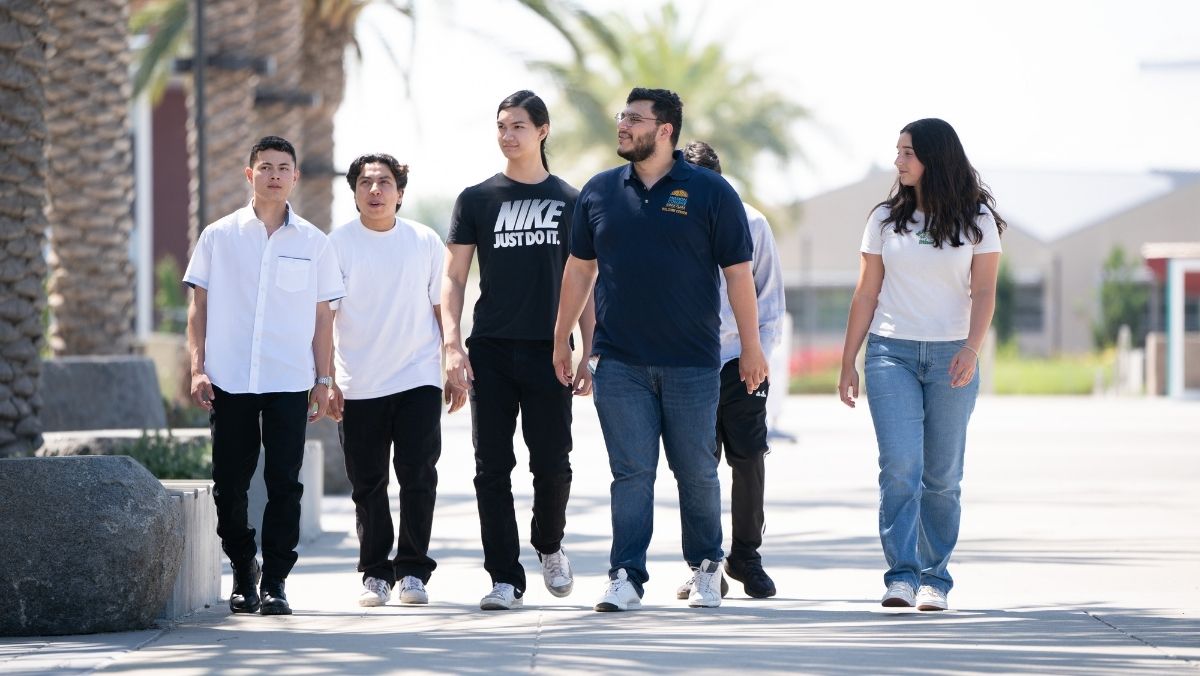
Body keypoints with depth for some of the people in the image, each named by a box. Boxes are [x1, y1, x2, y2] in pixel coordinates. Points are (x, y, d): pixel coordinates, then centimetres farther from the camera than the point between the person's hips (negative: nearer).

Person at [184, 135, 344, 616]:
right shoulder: (219, 236, 7)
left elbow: (323, 317, 11)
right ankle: (243, 570, 19)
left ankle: (274, 581, 1)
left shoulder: (312, 243, 8)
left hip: (289, 382, 0)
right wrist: (198, 368, -1)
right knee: (229, 484, 2)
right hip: (229, 380, 0)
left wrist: (323, 381, 6)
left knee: (284, 484, -4)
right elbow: (199, 307, 8)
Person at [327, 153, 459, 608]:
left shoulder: (425, 243, 6)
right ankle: (375, 573, 13)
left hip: (418, 380, 0)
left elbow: (442, 307, 12)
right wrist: (326, 381, -5)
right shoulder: (339, 244, 1)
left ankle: (413, 570, 4)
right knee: (367, 485, 3)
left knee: (418, 477, -5)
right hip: (358, 384, 0)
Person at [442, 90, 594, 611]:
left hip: (548, 352, 0)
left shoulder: (570, 202, 9)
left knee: (552, 465, -2)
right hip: (490, 353, 0)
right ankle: (505, 579, 2)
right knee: (493, 469, -2)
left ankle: (549, 546, 27)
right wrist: (451, 344, -7)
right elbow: (453, 278, 6)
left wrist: (591, 356, 2)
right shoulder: (477, 200, 8)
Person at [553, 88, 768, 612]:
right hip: (619, 362, 2)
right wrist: (561, 340, 15)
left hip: (692, 362, -2)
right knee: (631, 472, -2)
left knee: (696, 471, 6)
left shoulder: (710, 193, -1)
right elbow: (579, 269, 15)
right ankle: (626, 577, -1)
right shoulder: (599, 192, 8)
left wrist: (751, 347, -2)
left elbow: (738, 273, 0)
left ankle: (706, 568, 22)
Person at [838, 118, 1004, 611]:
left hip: (950, 358, 0)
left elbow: (984, 290, -3)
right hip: (891, 352, 1)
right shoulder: (886, 219, 8)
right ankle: (901, 575, -16)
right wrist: (847, 364, 8)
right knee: (899, 465, -14)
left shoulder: (976, 219, 4)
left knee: (942, 475, 2)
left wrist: (972, 348, -19)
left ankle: (934, 579, 10)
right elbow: (866, 295, 11)